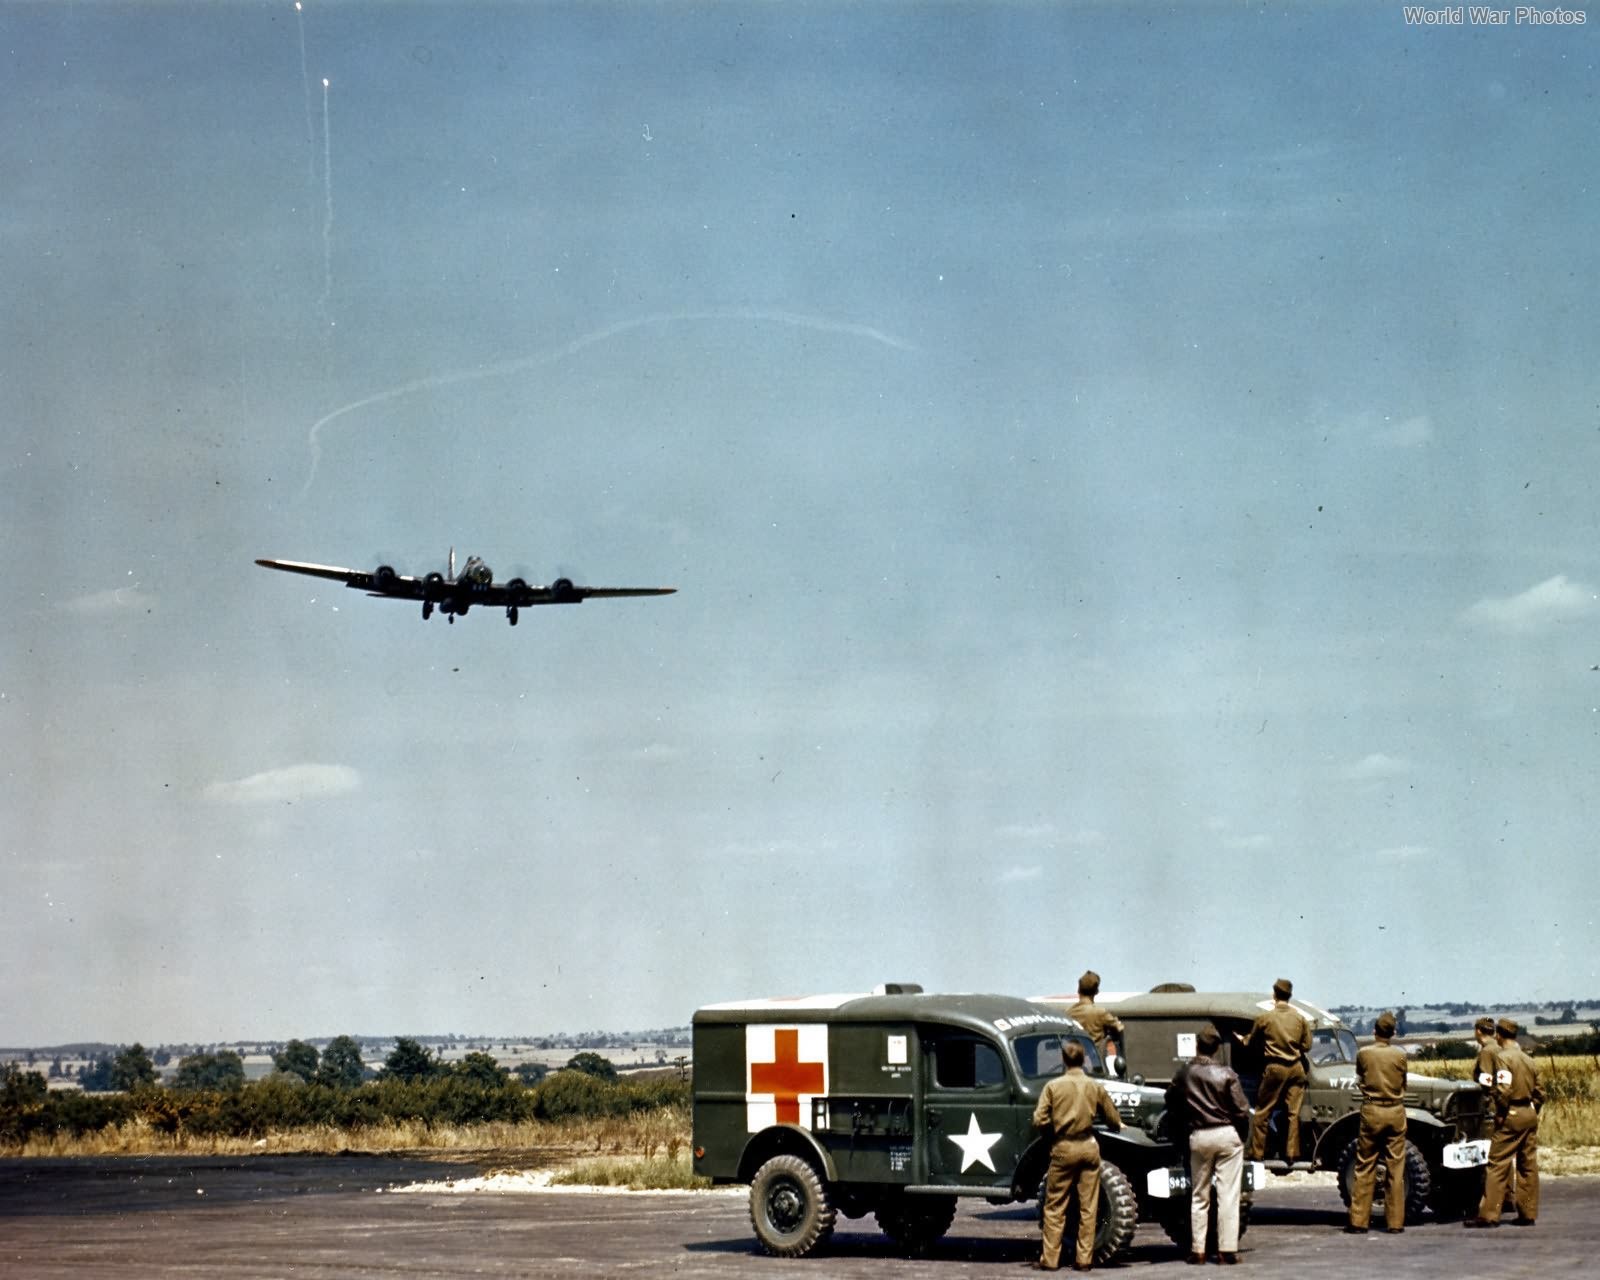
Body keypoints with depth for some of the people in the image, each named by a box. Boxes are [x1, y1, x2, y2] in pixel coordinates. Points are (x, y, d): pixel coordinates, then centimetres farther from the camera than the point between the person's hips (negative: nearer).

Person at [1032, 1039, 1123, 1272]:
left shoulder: (1053, 1086, -5)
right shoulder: (1095, 1087, 2)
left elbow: (1039, 1120, -9)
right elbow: (1113, 1118, 13)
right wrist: (1119, 1125, 36)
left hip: (1063, 1148, -2)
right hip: (1088, 1146, 2)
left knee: (1054, 1207, 6)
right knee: (1088, 1207, 7)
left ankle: (1049, 1259, 6)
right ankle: (1084, 1259, 8)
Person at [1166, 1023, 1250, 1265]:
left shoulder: (1184, 1074, 1)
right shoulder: (1225, 1073, -7)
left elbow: (1172, 1107, 10)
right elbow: (1241, 1111, -7)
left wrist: (1180, 1140, 24)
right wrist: (1241, 1136, 7)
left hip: (1197, 1137, 2)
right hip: (1227, 1135, -2)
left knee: (1198, 1196, 11)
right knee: (1228, 1195, 0)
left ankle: (1197, 1250, 9)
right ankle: (1227, 1250, -3)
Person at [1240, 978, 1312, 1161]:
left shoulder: (1265, 1018, -7)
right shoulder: (1300, 1018, 0)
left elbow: (1251, 1043, 7)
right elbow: (1307, 1045, 5)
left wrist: (1242, 1039, 29)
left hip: (1274, 1068, -2)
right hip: (1296, 1068, 2)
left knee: (1262, 1112, 7)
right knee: (1293, 1112, 7)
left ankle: (1256, 1152, 9)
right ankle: (1292, 1153, 5)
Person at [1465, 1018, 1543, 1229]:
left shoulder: (1503, 1057, -11)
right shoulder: (1528, 1060, 13)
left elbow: (1503, 1089, -21)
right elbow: (1539, 1094, 14)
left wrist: (1500, 1112, -9)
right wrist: (1531, 1113, 18)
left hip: (1511, 1116, -7)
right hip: (1530, 1114, 7)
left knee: (1498, 1165, -6)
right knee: (1528, 1165, 11)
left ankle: (1489, 1215, -8)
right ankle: (1528, 1213, 13)